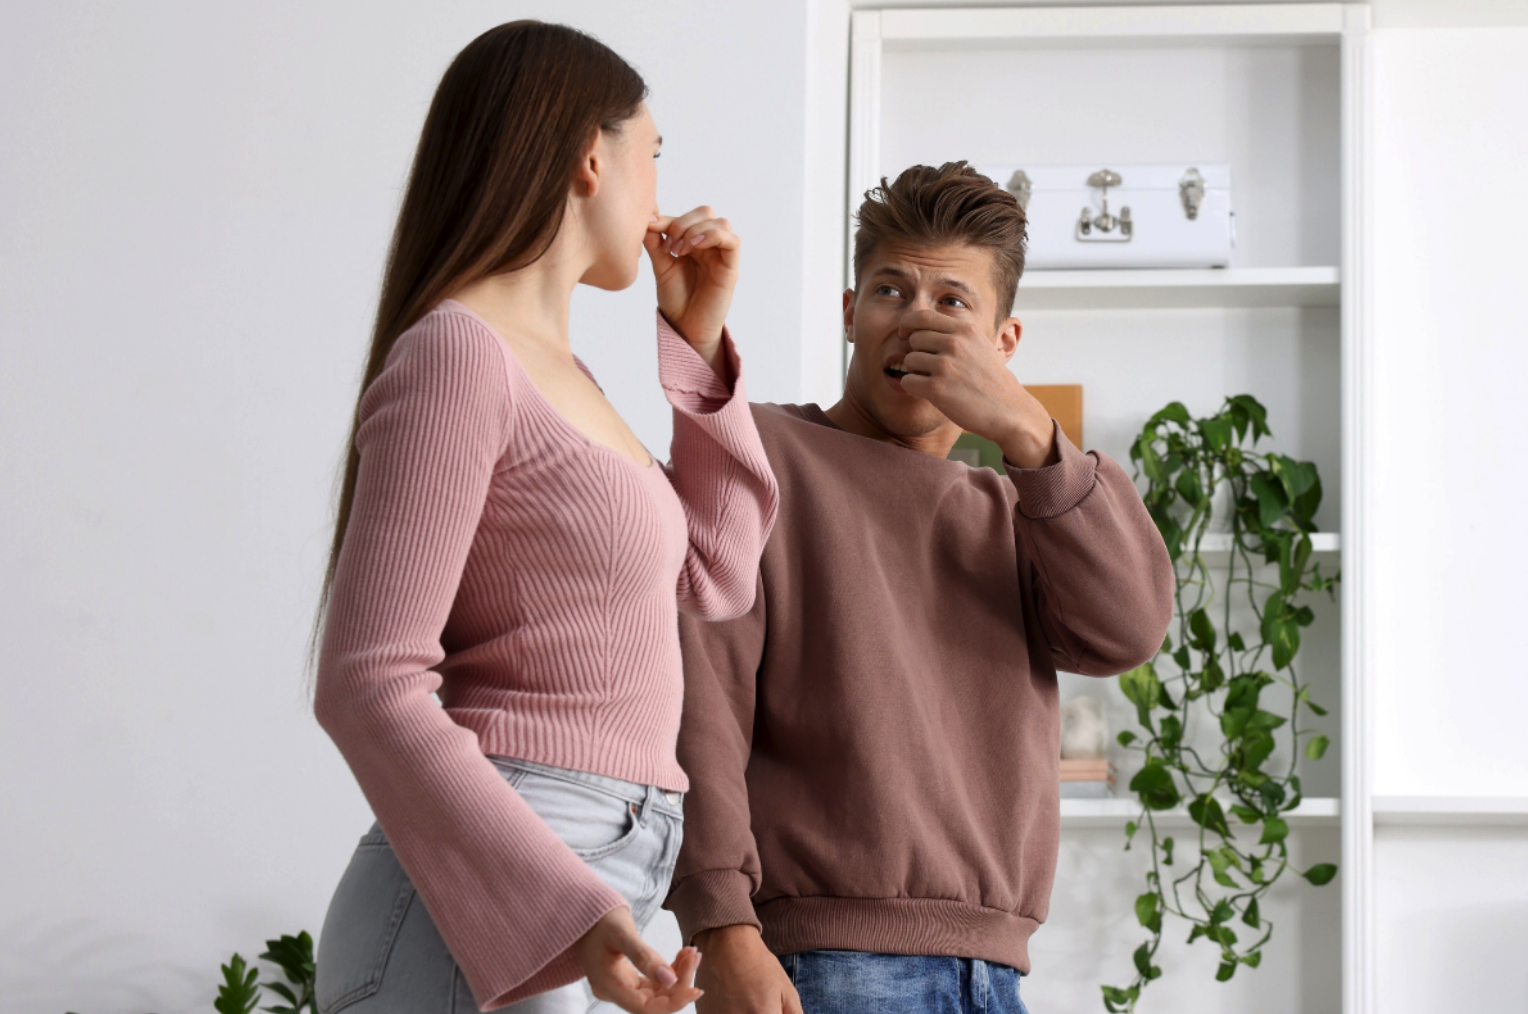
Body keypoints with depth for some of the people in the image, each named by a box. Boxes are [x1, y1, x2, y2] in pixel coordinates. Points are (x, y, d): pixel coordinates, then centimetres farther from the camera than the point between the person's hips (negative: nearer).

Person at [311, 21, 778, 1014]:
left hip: (570, 903, 9)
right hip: (481, 919, -9)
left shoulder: (554, 372, 19)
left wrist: (697, 336, 19)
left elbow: (712, 577, 26)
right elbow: (370, 686, -15)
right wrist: (563, 913, -25)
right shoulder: (454, 354, -9)